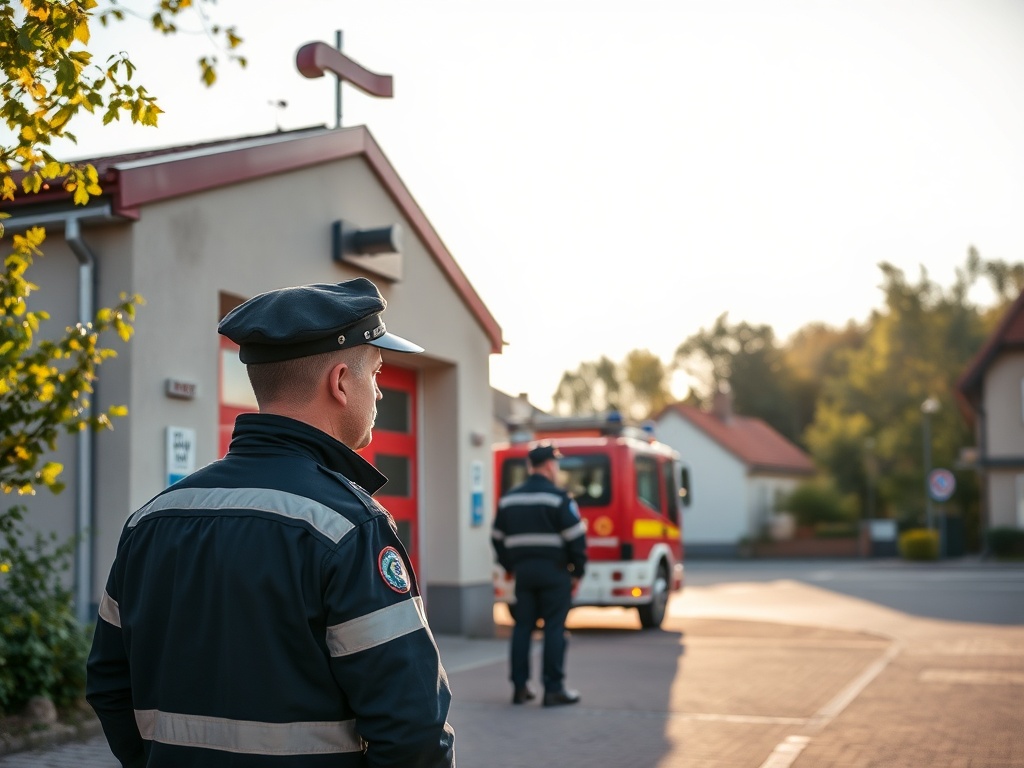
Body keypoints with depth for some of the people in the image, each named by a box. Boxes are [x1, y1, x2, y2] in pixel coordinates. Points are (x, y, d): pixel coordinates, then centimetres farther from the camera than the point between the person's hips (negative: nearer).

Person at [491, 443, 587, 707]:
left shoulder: (508, 499, 10)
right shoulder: (558, 498, -10)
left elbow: (498, 537, 15)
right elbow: (576, 537, -12)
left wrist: (510, 566, 24)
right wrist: (577, 572, -2)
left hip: (523, 570, 6)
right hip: (554, 571, -5)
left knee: (522, 626, 11)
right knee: (554, 628, -1)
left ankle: (519, 686, 13)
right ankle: (554, 689, 0)